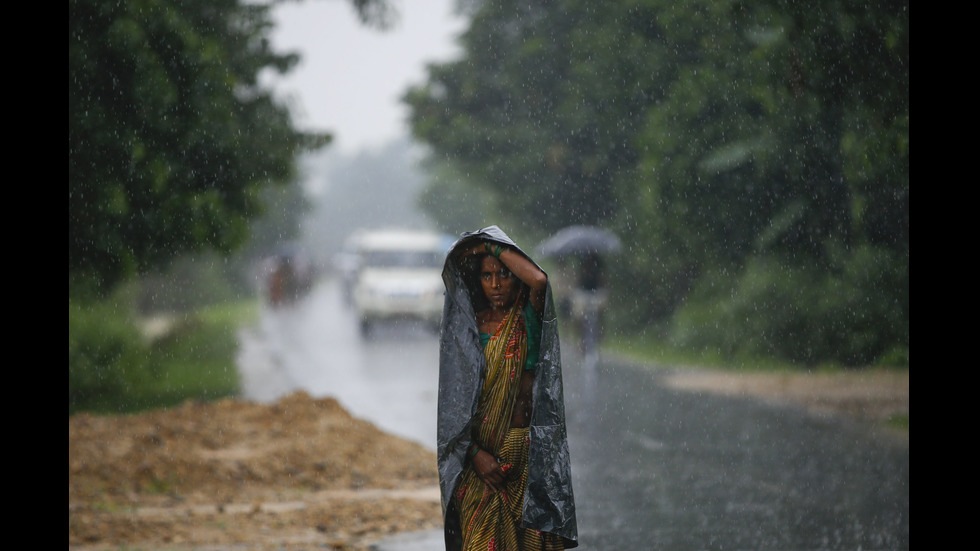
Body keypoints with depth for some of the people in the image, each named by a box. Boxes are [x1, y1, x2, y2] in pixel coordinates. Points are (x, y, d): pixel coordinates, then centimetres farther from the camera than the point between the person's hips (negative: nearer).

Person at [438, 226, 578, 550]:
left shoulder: (529, 319, 3)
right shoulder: (466, 325, 7)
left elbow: (539, 280, -22)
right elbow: (455, 398, 1)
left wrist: (494, 247, -9)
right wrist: (475, 453, -12)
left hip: (528, 449, 0)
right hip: (482, 452, 1)